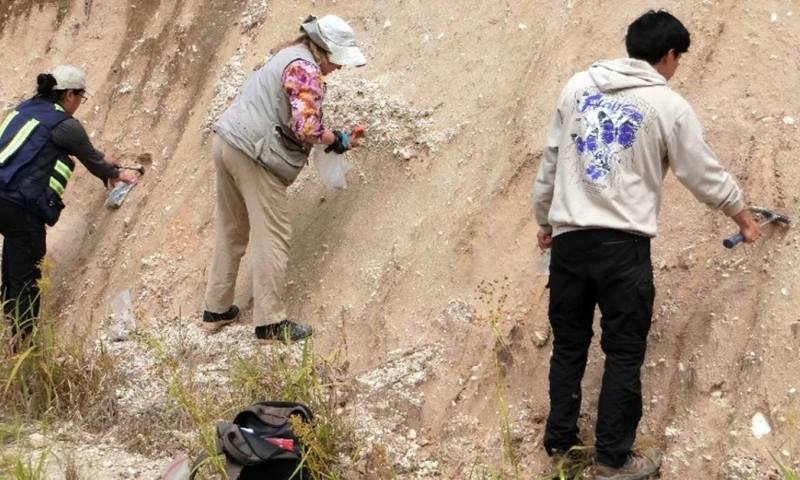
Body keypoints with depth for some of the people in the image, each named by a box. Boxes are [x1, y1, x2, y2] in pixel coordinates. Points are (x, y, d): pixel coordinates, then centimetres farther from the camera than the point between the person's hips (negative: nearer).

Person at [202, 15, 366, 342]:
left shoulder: (286, 56, 19)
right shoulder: (305, 70, -13)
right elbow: (306, 128, -22)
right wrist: (338, 141, -4)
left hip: (226, 142, 10)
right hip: (253, 155, -10)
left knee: (231, 232, 18)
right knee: (272, 238, -4)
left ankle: (217, 309, 25)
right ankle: (270, 322, -2)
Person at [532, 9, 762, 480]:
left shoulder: (579, 86, 9)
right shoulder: (669, 106, -2)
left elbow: (551, 160, 15)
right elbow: (707, 175, 6)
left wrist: (545, 219, 27)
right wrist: (744, 216, 23)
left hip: (569, 239, 4)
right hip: (623, 245, -4)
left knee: (569, 346, 14)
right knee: (624, 353, 5)